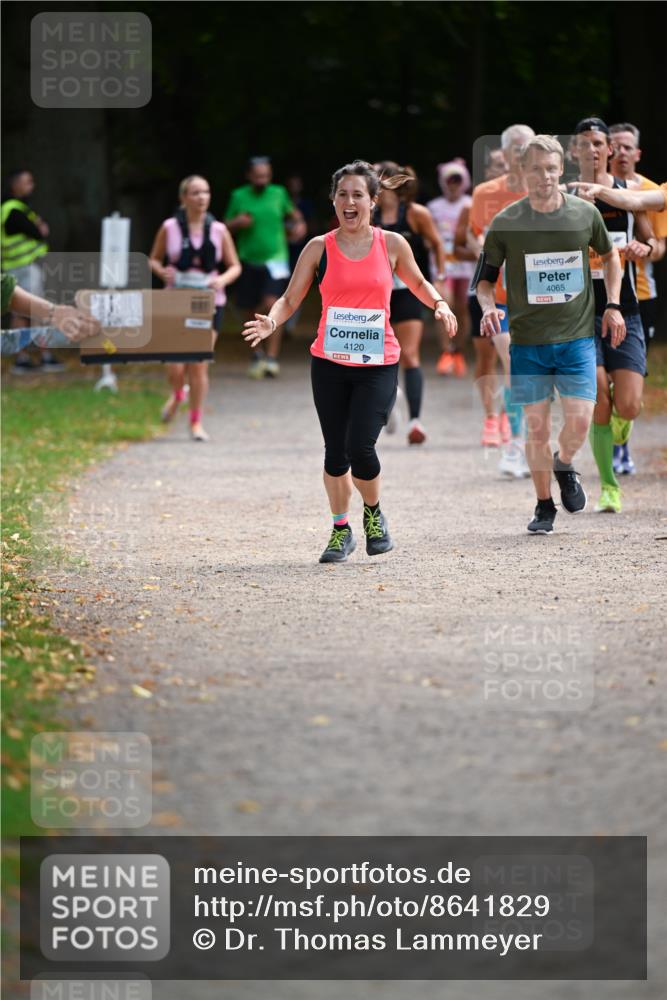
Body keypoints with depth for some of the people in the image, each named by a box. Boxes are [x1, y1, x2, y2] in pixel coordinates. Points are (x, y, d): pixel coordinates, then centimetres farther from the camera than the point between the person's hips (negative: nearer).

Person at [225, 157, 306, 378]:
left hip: (275, 258, -2)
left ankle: (272, 357, -17)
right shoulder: (239, 196, 1)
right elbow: (227, 226, 9)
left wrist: (299, 224, 1)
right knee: (253, 311, 8)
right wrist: (237, 223, -12)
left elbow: (292, 212, 21)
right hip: (249, 260, 2)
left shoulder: (278, 193, 2)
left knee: (272, 305, -18)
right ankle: (257, 355, 30)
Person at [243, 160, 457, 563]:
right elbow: (291, 299, 3)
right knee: (335, 451, 6)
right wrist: (271, 322, -17)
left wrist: (439, 304, 0)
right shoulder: (320, 248, 1)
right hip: (329, 363, 2)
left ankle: (374, 514, 12)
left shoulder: (392, 244, 2)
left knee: (360, 447, -15)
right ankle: (341, 530, 23)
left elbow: (417, 282, 19)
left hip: (378, 364, -1)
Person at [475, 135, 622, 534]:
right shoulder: (506, 223, -4)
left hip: (577, 336, 1)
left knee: (580, 420, -9)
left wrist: (613, 306, 11)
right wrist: (488, 306, -15)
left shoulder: (585, 214, 0)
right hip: (528, 340, -1)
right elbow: (486, 277, 5)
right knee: (537, 425, 1)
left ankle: (564, 465, 25)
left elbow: (610, 254, 18)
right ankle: (544, 505, 17)